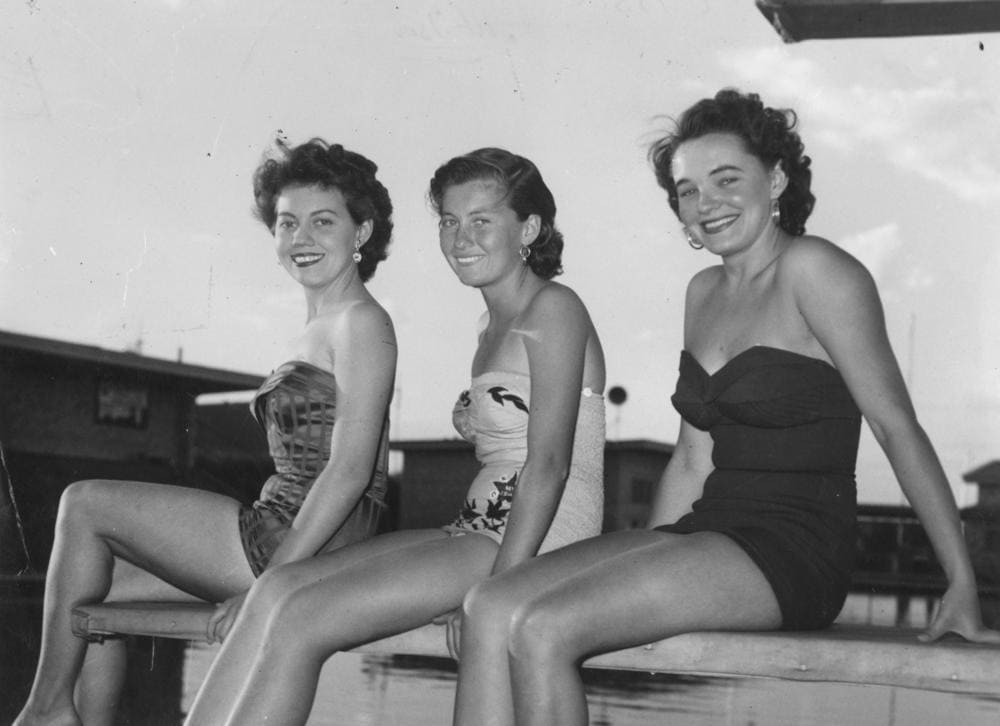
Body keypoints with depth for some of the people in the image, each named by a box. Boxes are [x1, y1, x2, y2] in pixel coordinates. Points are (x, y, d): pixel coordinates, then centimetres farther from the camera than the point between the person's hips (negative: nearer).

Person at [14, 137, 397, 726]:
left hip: (311, 546, -9)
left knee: (85, 504, -6)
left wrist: (268, 582, -20)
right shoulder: (320, 329, 21)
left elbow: (350, 470, -18)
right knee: (100, 589, 7)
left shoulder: (362, 323, -8)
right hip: (284, 537, 9)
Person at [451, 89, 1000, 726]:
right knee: (490, 610, -12)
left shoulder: (810, 269, -7)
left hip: (794, 549, -8)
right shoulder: (705, 291, 17)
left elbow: (896, 425, -10)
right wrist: (641, 572, 13)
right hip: (707, 530, 8)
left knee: (540, 631, -23)